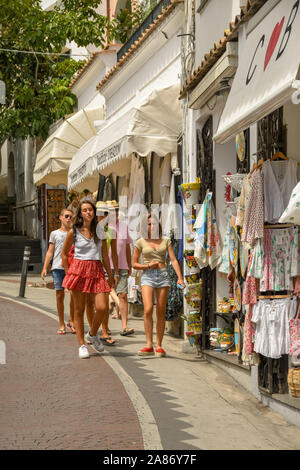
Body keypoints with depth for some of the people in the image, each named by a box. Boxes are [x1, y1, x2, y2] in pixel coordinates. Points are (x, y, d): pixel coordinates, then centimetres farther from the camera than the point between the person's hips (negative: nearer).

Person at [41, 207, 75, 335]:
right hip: (57, 267, 0)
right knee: (60, 296, 0)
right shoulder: (55, 234, 12)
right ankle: (61, 324, 7)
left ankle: (71, 321, 13)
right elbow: (50, 252, 10)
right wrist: (44, 268, 1)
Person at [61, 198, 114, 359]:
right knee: (79, 310, 0)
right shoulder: (74, 232, 2)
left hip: (96, 270, 2)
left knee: (102, 307, -11)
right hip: (79, 269, -2)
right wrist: (68, 273, 5)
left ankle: (92, 334, 16)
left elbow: (105, 255, 15)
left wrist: (110, 276, 15)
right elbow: (64, 253, 11)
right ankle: (82, 345, 9)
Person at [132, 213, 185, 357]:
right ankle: (149, 345, -15)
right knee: (148, 309, -18)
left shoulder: (165, 241, 10)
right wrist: (147, 266, -8)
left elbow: (173, 260, 4)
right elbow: (134, 264, 10)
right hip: (147, 276, -2)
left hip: (163, 275, 2)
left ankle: (159, 346, 6)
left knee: (161, 312, 0)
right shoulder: (141, 242, 6)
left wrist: (180, 278, -8)